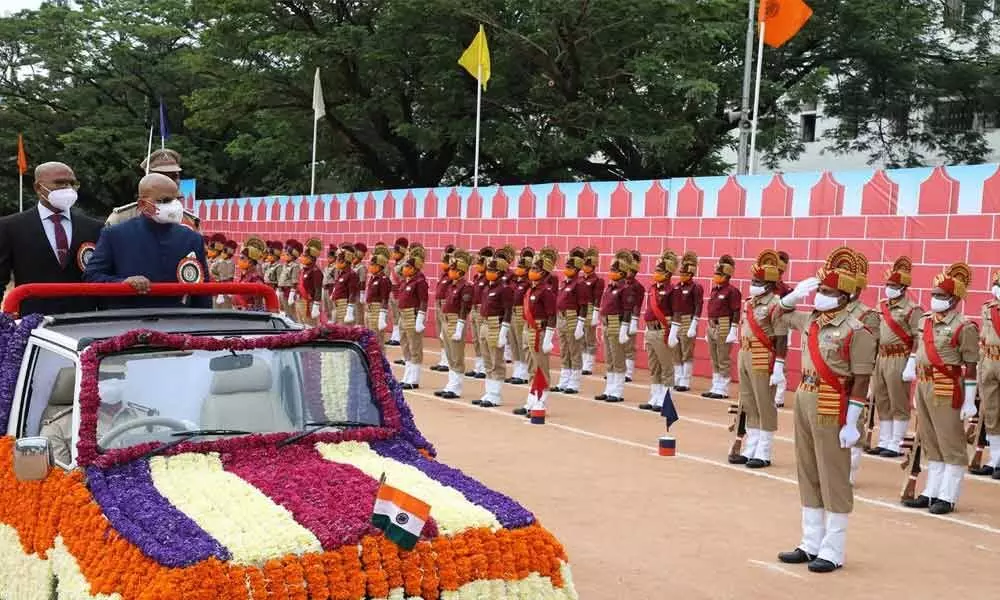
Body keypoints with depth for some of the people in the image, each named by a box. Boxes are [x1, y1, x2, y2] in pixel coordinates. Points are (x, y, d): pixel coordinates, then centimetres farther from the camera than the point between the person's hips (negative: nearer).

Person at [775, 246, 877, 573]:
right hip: (803, 401, 8)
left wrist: (851, 424, -17)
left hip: (831, 409, -8)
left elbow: (861, 380, -15)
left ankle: (833, 552, 12)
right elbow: (783, 311, 30)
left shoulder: (855, 330, -14)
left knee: (833, 480, 2)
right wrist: (797, 293, 9)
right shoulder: (810, 320, 8)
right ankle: (811, 544, 26)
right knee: (808, 478, 14)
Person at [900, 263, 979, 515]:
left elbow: (971, 367, -12)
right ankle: (931, 492, 23)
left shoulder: (964, 327, -12)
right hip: (923, 386, 7)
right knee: (930, 443, 14)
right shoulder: (924, 321, 8)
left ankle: (948, 497, 9)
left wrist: (969, 401, -14)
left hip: (947, 390, -7)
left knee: (951, 444, 3)